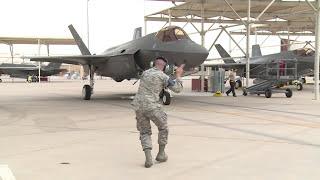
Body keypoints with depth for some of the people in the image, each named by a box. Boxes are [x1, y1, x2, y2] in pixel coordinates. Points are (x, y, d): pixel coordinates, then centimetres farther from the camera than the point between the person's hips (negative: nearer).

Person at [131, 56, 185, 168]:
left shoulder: (145, 73, 15)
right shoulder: (163, 77, -2)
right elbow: (178, 89, 2)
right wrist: (178, 75, 16)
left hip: (139, 107, 5)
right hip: (152, 107, -5)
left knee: (145, 132, 15)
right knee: (163, 128, 21)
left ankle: (148, 158, -3)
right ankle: (161, 154, 25)